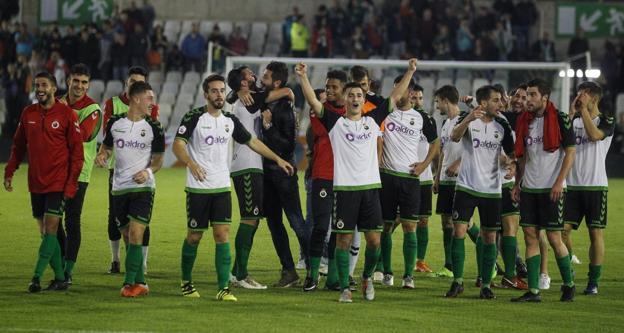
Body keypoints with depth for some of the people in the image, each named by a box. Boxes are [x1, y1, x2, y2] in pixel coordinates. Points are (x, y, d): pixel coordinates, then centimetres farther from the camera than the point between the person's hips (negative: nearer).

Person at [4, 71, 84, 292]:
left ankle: (37, 277, -13)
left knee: (50, 230, -10)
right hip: (36, 183, 5)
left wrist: (71, 183, -10)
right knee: (45, 231, 7)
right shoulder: (27, 114, 8)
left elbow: (76, 151, -5)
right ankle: (60, 278, 14)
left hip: (58, 183, -5)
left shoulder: (67, 114, -6)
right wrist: (9, 172, 8)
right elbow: (18, 146, 16)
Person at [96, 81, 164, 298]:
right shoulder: (115, 123, 4)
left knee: (136, 234, -15)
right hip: (119, 188, 3)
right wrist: (102, 156, -5)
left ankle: (130, 283, -14)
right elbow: (106, 147, 18)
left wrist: (148, 171, -14)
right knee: (127, 237, 6)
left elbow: (158, 159, 7)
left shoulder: (153, 127, 0)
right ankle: (140, 283, 16)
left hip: (143, 187, -3)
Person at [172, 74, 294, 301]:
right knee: (194, 236, 5)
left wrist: (277, 159, 20)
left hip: (222, 188, 4)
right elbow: (177, 144, -17)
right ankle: (186, 281, 25)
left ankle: (224, 288, -8)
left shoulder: (230, 120, 8)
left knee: (222, 235, -6)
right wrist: (191, 164, -35)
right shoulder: (194, 117, -8)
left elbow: (251, 141, 21)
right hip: (198, 188, -4)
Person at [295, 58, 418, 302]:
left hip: (371, 186, 3)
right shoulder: (335, 122, 3)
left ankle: (367, 277, 25)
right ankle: (344, 288, 5)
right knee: (344, 239, -2)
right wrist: (303, 78, -19)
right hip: (344, 188, -3)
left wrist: (410, 72, 11)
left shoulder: (372, 121, 12)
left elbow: (395, 96, 15)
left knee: (374, 239, 1)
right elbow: (314, 103, -7)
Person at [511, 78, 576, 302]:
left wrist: (559, 182, -17)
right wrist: (517, 183, 12)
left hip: (551, 189, -6)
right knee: (530, 237, 2)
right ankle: (533, 290, 3)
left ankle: (569, 284, 13)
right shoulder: (525, 121, 11)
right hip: (529, 188, 6)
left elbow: (570, 153, -9)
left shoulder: (560, 119, -8)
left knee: (554, 238, -4)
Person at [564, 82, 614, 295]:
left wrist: (584, 110, -15)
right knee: (564, 229, -3)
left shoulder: (606, 121, -1)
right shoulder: (573, 120, 11)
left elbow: (595, 135, -21)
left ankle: (593, 281, 3)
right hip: (572, 185, 4)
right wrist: (572, 112, -8)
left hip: (596, 185, -4)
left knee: (596, 232, -2)